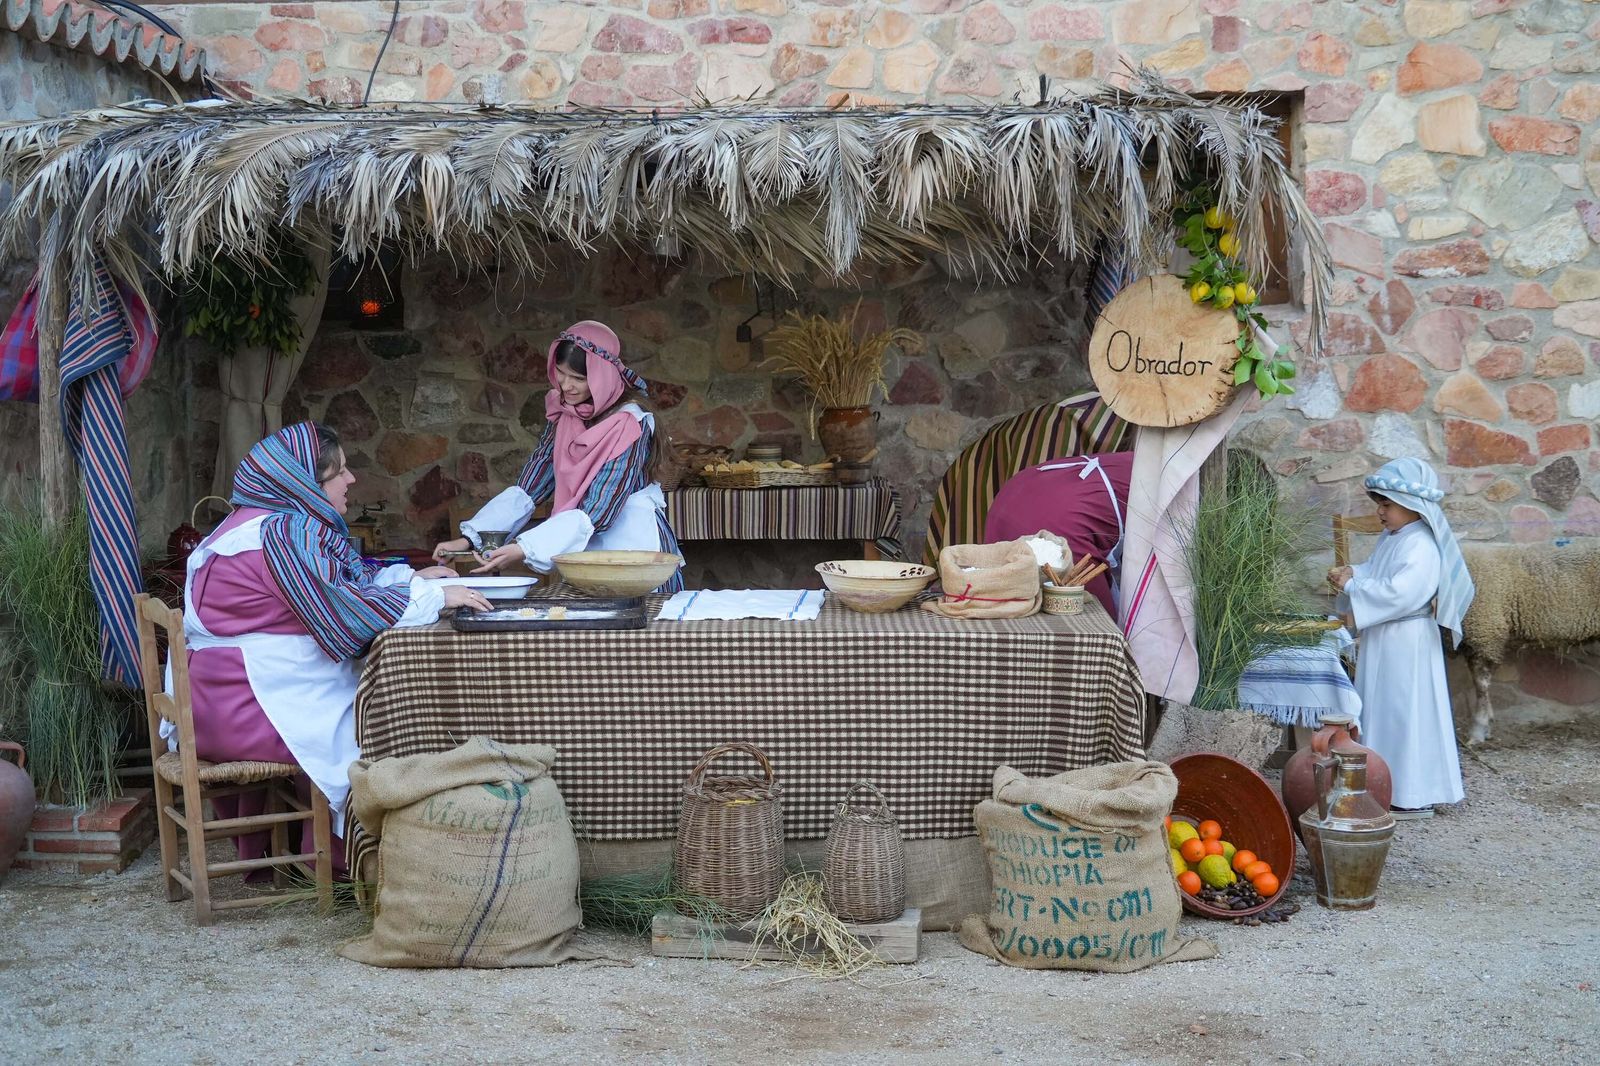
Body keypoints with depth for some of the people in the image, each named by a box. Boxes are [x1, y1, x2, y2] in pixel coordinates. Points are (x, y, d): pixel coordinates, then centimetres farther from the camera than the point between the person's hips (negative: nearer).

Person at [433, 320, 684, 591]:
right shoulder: (563, 416, 3)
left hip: (636, 547, -5)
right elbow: (527, 489, 2)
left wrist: (524, 550, -29)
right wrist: (468, 539, -9)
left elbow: (597, 510, -22)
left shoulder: (630, 423, -16)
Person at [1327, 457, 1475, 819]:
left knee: (1406, 713, -4)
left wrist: (1352, 587, -21)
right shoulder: (1389, 539, 11)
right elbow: (1376, 574, 22)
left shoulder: (1421, 546, -20)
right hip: (1381, 640, 10)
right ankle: (1388, 786, 25)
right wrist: (1352, 574, 0)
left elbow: (1399, 593, -29)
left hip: (1406, 643, -10)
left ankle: (1415, 797, 4)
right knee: (1382, 711, 15)